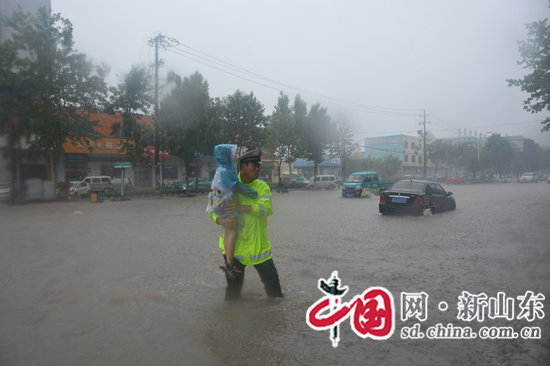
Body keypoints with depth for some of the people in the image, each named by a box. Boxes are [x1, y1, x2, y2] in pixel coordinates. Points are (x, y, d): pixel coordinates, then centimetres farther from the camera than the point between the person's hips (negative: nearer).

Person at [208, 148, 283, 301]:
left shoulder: (262, 186, -4)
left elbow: (267, 209, -20)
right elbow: (212, 209, 0)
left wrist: (242, 207, -32)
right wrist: (221, 220, -22)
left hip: (258, 246, 0)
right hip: (234, 246, 0)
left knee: (272, 284, 11)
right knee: (233, 288, 14)